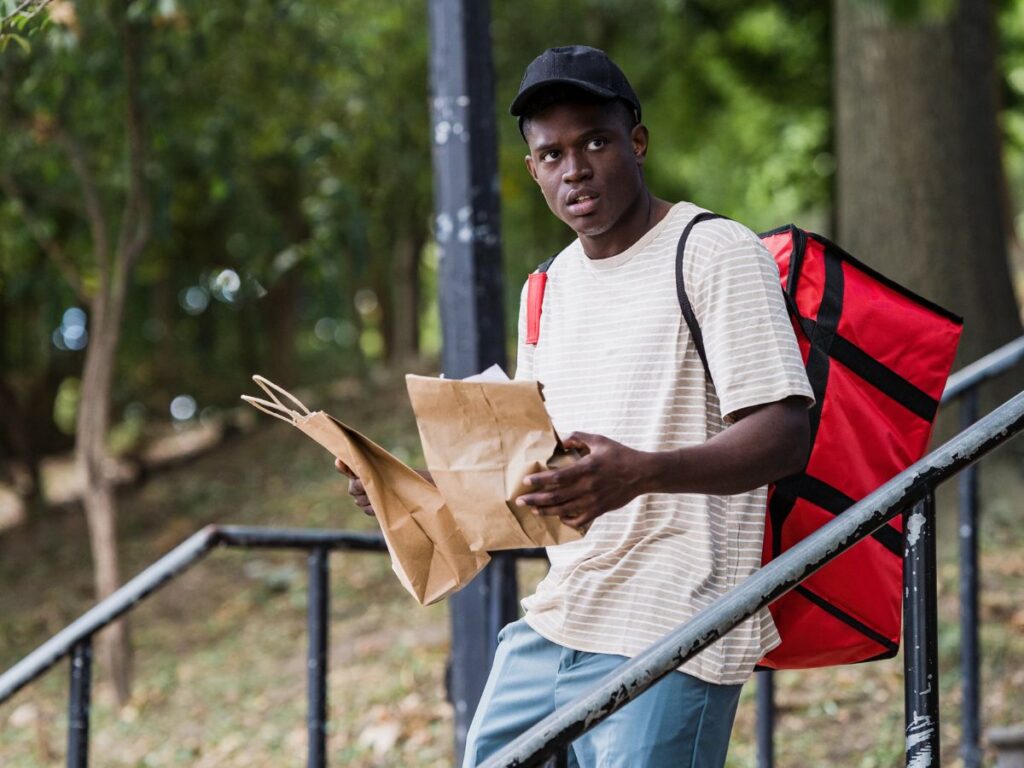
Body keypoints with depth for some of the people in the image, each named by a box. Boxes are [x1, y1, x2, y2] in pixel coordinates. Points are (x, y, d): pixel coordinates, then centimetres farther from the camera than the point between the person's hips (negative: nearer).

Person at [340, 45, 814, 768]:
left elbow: (784, 437, -16)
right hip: (552, 623, 8)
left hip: (666, 641, -7)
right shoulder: (549, 288, 18)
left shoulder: (715, 253, -6)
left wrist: (641, 473, -32)